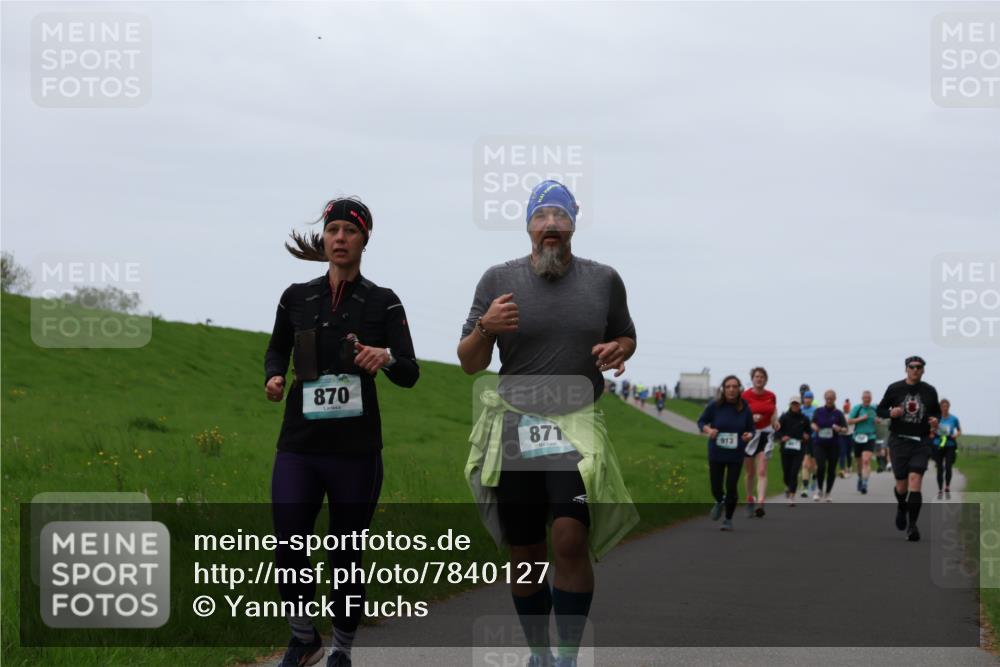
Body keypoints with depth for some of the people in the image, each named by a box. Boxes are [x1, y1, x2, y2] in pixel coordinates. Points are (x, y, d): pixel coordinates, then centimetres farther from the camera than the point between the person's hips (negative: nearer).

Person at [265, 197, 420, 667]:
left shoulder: (383, 303, 0)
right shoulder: (297, 297, 6)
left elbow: (410, 374, -7)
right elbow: (277, 350, 23)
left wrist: (387, 358, -28)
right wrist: (273, 376, 1)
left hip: (356, 450, -1)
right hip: (299, 445, 2)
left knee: (345, 557, 4)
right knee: (287, 552, -7)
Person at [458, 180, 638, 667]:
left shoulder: (604, 280, 5)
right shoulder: (499, 280, 3)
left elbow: (627, 337, 20)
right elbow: (468, 364, 6)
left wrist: (618, 351, -4)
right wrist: (485, 329, -15)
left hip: (578, 426, -1)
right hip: (514, 428, 1)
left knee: (570, 538, -19)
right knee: (525, 553, 7)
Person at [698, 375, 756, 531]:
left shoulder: (745, 409, -6)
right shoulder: (714, 406, -9)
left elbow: (751, 430, 3)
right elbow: (701, 421, 3)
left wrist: (749, 436, -20)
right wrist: (708, 430, -18)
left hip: (736, 455, 0)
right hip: (716, 454, 0)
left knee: (731, 487, -3)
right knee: (716, 487, 4)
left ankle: (728, 519, 19)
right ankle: (719, 502, 42)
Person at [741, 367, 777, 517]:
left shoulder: (771, 396, 5)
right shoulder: (746, 396, -5)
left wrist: (775, 422, -2)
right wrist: (751, 418, -24)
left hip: (765, 435, 1)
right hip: (748, 434, -1)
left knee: (762, 472, -12)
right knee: (750, 473, 10)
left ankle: (760, 504, -21)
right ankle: (750, 500, 31)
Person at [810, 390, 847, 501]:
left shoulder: (838, 413, 2)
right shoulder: (818, 411, 5)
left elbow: (845, 428, 3)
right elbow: (813, 423, 17)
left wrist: (840, 429, -19)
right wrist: (814, 427, -6)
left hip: (833, 445, 1)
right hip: (819, 443, -1)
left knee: (832, 470, 4)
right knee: (821, 466, -16)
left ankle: (827, 493, 19)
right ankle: (819, 489, 5)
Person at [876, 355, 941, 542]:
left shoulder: (930, 391, 6)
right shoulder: (894, 389, 2)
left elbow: (937, 411, 19)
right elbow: (880, 410, 8)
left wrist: (935, 420, -4)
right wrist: (891, 413, -13)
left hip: (921, 442, 0)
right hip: (899, 441, 0)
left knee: (915, 480, -15)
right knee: (901, 485, 3)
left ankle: (912, 525, -12)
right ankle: (901, 508, 39)